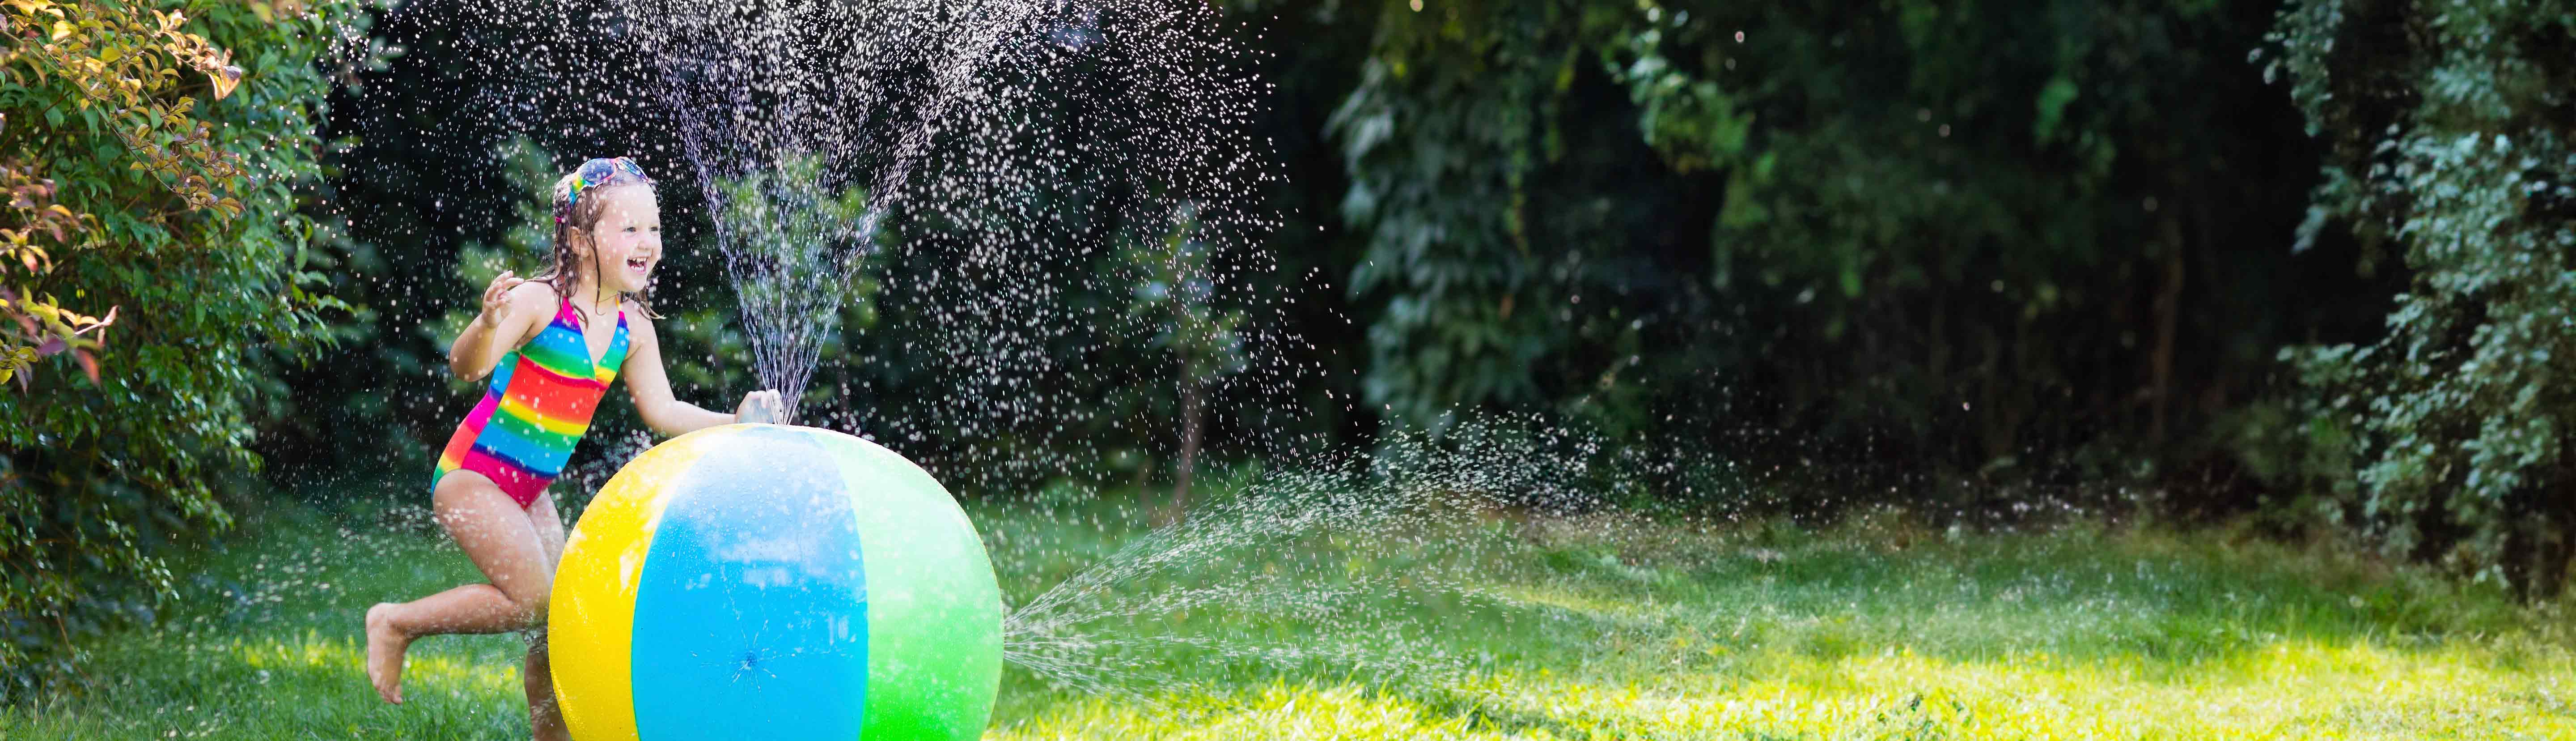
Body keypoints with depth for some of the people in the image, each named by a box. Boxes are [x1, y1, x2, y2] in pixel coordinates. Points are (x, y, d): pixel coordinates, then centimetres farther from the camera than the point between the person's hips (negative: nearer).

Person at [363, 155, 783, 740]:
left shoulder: (632, 328, 0)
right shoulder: (540, 303, -21)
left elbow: (662, 412, 9)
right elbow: (467, 367, -31)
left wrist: (733, 424, -3)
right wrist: (489, 325, -52)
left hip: (530, 491, 8)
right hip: (472, 475, -8)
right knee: (532, 602, -21)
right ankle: (397, 624, -3)